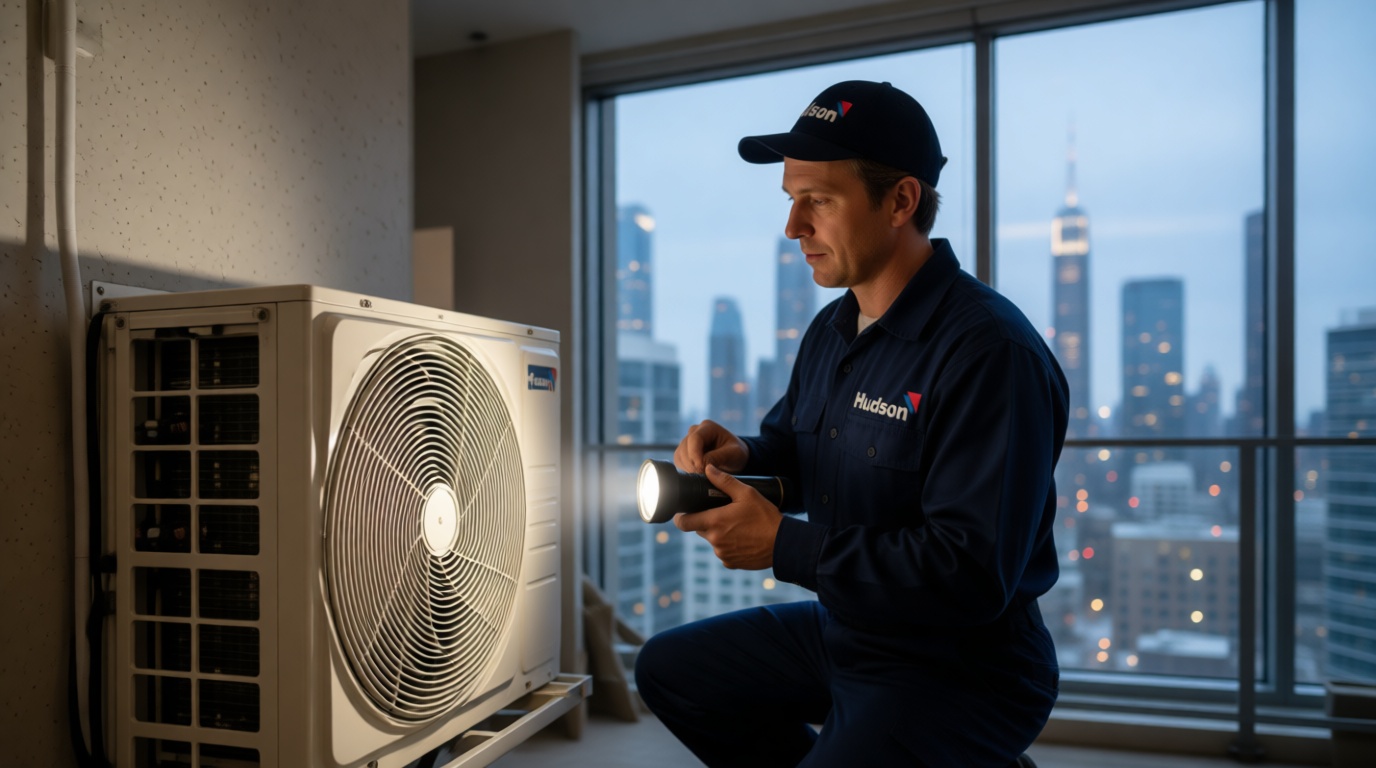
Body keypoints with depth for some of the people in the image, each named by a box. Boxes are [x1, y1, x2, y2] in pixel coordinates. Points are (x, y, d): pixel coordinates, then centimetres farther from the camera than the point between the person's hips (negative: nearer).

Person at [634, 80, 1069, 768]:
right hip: (840, 629, 9)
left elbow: (974, 574, -30)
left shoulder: (989, 349, -25)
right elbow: (790, 440, 19)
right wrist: (740, 455, -6)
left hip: (961, 672, -8)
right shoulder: (831, 330, 4)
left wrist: (783, 545, -27)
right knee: (668, 668, 17)